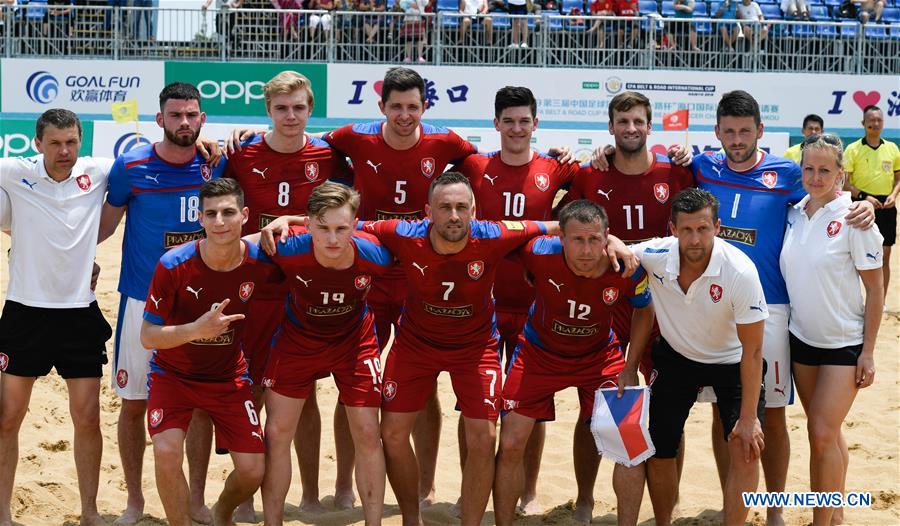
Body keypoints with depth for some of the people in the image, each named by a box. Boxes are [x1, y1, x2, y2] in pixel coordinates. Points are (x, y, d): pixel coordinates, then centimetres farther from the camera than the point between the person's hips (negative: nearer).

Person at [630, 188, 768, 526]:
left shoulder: (741, 272, -31)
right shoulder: (654, 255, -24)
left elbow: (752, 350, -23)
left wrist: (748, 418, -22)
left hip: (731, 361, -2)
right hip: (675, 356, 3)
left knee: (746, 450, -16)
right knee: (659, 450, 4)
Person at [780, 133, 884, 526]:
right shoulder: (794, 214, 1)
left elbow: (875, 289, -10)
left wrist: (868, 352, -11)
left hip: (844, 343, -5)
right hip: (802, 338, 5)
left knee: (823, 434, -10)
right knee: (825, 433, 12)